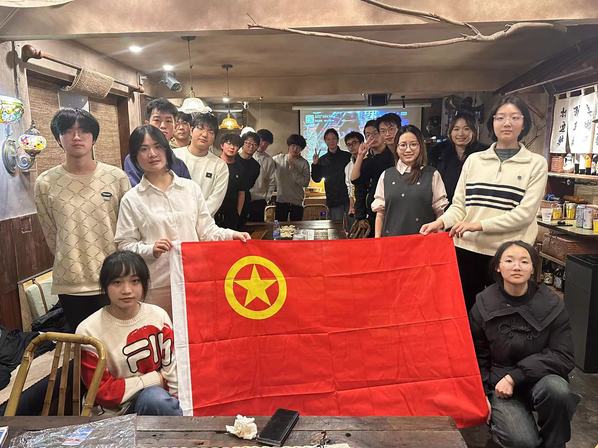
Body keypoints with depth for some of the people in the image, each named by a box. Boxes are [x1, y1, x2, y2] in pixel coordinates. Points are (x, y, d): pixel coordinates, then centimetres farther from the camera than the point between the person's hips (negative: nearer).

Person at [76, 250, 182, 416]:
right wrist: (155, 379, -10)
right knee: (155, 398, -33)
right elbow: (102, 391, -10)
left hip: (161, 393, 3)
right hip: (120, 410, -2)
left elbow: (172, 367, 3)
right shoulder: (88, 331, -12)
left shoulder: (158, 316, -4)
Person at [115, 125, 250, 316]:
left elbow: (206, 229, 7)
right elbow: (125, 245, 2)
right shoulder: (131, 199, 2)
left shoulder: (191, 188, 6)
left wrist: (230, 235, -9)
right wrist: (151, 250, -15)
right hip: (156, 286, -1)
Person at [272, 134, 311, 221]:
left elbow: (305, 183, -10)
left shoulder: (304, 163, -2)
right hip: (281, 200, 1)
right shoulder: (278, 159, 2)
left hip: (297, 202, 0)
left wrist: (293, 169, -17)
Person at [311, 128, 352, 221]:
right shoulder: (322, 160, 9)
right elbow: (316, 179, 8)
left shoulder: (347, 156, 3)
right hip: (333, 201, 1)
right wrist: (314, 164, -5)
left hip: (348, 198, -1)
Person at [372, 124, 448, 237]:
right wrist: (377, 240, 3)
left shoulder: (432, 175, 4)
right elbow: (380, 212, 9)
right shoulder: (386, 176, 9)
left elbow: (440, 212, 3)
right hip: (391, 237, 2)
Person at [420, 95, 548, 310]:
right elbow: (459, 205, 6)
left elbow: (525, 212, -8)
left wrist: (479, 225, -16)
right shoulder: (473, 160, 8)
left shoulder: (536, 163, 2)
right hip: (467, 250, 2)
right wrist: (441, 222, -14)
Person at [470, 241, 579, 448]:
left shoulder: (551, 304, -8)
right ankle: (497, 422, 12)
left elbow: (563, 357, -11)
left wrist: (515, 377, -18)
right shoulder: (484, 305, -7)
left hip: (540, 379, 1)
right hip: (500, 384, -1)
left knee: (557, 389, -33)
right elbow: (477, 356, 3)